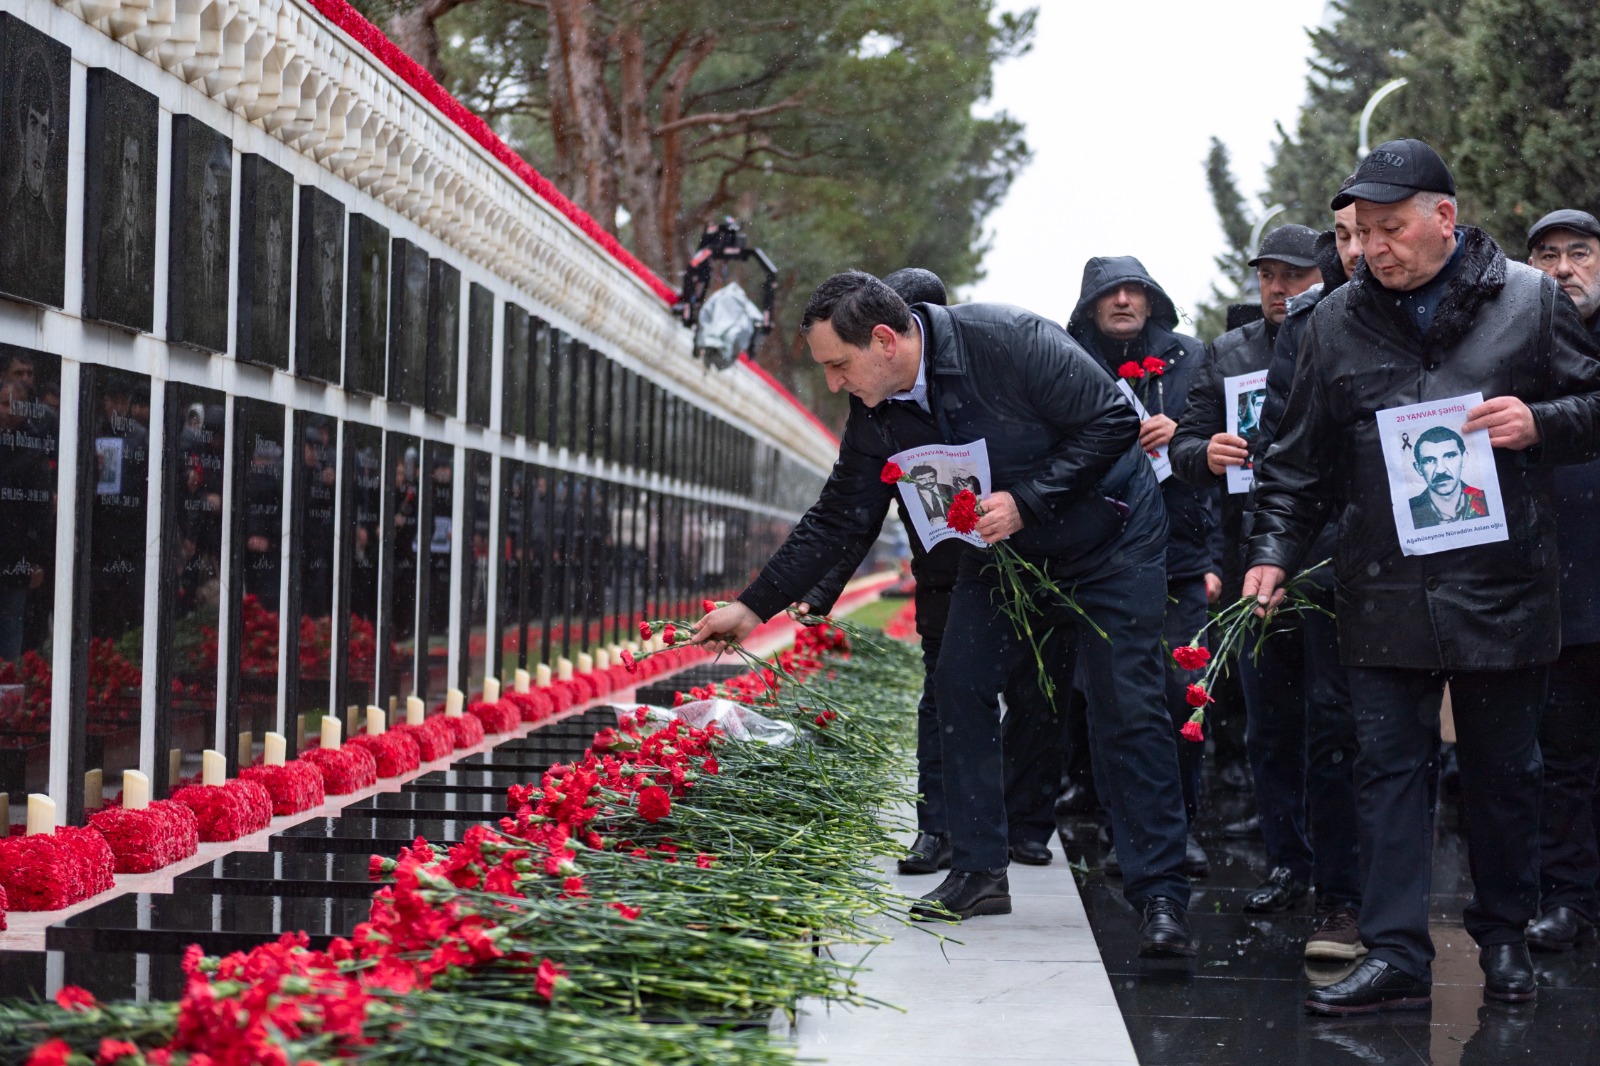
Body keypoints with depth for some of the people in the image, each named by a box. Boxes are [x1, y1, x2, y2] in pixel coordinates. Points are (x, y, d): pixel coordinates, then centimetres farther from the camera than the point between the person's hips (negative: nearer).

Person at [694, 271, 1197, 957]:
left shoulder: (1007, 341, -30)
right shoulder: (876, 418, -9)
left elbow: (1114, 421, -25)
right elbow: (836, 520, 1)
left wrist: (1026, 500, -30)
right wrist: (755, 606, -1)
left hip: (1109, 538, -6)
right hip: (1004, 547, 6)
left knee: (1128, 709, -11)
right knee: (960, 687, -2)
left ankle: (1161, 898, -8)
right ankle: (978, 873, 9)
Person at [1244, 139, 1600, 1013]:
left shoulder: (1528, 300, 0)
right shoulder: (1338, 323, 6)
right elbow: (1300, 460, 11)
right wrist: (1273, 552, 3)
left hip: (1502, 589, -1)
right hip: (1383, 595, 1)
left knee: (1503, 771, 10)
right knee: (1388, 768, -1)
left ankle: (1503, 935, 26)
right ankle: (1396, 954, 0)